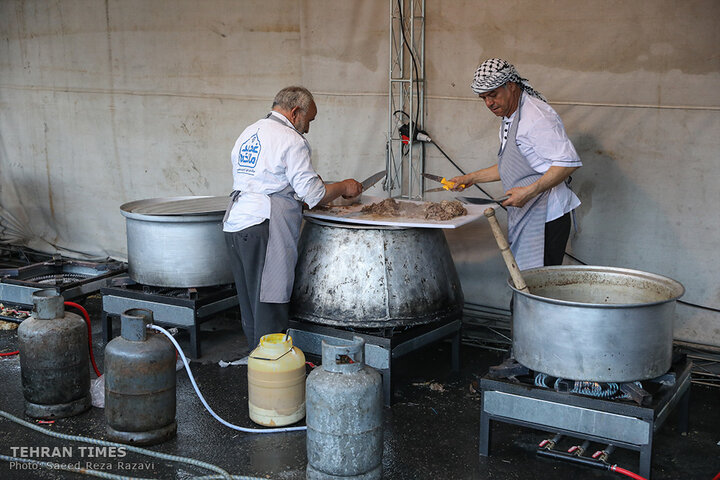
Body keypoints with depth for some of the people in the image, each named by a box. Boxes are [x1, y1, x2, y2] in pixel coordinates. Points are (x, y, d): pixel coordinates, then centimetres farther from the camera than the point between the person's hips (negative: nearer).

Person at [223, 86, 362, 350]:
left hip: (234, 224, 9)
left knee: (250, 303, 13)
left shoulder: (247, 133, 19)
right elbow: (313, 194, -10)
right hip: (262, 228, -8)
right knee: (270, 304, -4)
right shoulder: (291, 140, -7)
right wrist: (344, 187, 7)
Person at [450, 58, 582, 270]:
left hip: (545, 217, -10)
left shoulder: (536, 116, -15)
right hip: (523, 216, 10)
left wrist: (530, 191, -25)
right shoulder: (508, 119, 18)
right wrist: (471, 178, 24)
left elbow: (568, 162, -21)